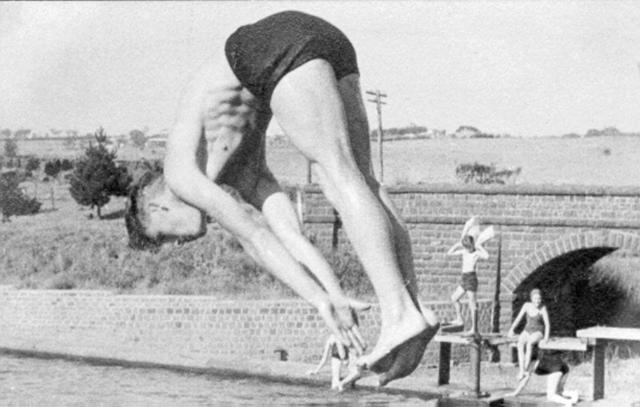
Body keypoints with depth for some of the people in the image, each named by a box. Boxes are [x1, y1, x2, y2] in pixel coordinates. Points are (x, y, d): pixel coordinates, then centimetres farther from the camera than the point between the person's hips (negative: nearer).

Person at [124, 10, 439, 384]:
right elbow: (294, 239, 19)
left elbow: (257, 238, 1)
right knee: (358, 182, 1)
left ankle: (401, 314, -22)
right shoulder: (245, 177, 28)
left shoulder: (180, 175, 8)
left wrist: (324, 303, -3)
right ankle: (413, 309, -9)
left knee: (342, 178, -13)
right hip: (330, 43, 7)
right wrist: (337, 300, 9)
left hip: (281, 46, -7)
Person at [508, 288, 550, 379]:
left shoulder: (543, 308, -9)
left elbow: (547, 324, -12)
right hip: (527, 331, 3)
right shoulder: (527, 305, 1)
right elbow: (518, 318, 6)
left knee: (529, 343, -37)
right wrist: (512, 329, -4)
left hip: (538, 332, -3)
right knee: (520, 343, -31)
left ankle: (526, 368, -36)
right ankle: (521, 370, -37)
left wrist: (546, 337, -26)